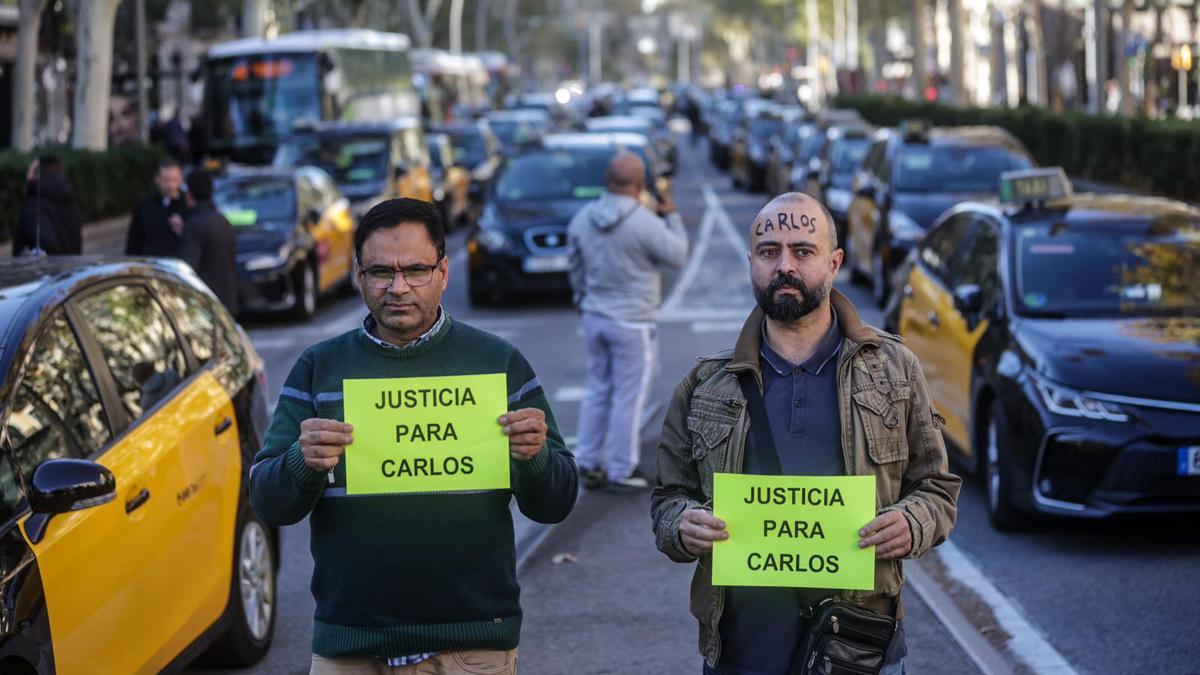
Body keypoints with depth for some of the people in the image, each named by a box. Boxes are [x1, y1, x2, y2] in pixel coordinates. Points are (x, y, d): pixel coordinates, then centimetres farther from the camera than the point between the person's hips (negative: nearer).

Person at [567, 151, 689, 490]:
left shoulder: (582, 218, 0)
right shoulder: (645, 222, -19)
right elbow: (677, 256, -6)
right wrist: (672, 217, 6)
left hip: (595, 318, 6)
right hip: (632, 322, -6)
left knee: (597, 392, 16)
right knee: (628, 398, 2)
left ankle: (588, 463, 20)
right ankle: (621, 472, 8)